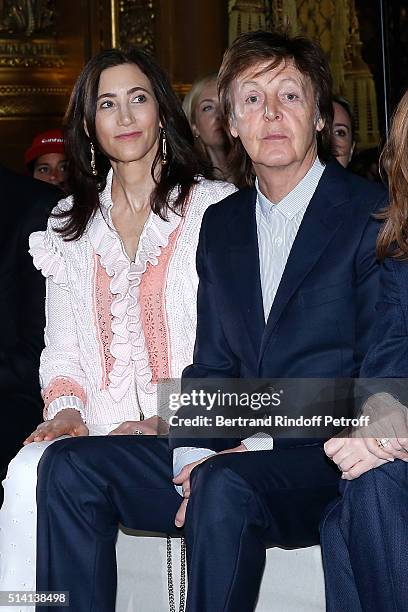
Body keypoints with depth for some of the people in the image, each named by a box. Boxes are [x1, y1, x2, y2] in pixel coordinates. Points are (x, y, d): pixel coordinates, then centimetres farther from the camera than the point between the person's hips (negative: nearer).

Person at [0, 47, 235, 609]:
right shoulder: (72, 226, 17)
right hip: (100, 430, 4)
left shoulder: (216, 208, 2)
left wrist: (166, 419, -15)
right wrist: (66, 408, -5)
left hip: (190, 431, -4)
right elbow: (60, 350, 16)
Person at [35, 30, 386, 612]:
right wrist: (194, 455, -6)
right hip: (235, 450, 6)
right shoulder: (221, 223, 16)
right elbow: (211, 363, 14)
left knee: (227, 486, -36)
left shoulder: (375, 215, -4)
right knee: (68, 467, -10)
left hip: (332, 457, -6)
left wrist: (267, 443, -16)